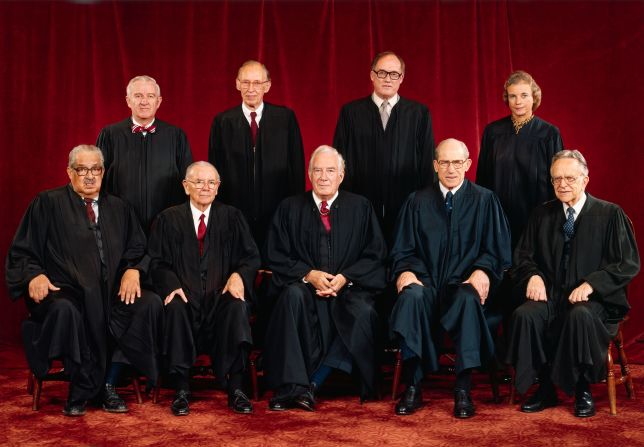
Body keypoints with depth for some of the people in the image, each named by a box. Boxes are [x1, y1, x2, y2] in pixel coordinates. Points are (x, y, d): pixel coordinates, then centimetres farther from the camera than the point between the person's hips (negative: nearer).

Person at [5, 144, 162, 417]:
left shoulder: (118, 209, 20)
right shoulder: (48, 204, 8)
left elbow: (138, 250, 15)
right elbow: (21, 252, 4)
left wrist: (133, 270, -8)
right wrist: (34, 275, -16)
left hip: (111, 293, 4)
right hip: (63, 291, -3)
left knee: (151, 303, -24)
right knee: (64, 309, -38)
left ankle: (109, 383, -15)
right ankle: (81, 390, -18)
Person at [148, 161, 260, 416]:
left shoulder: (232, 217, 15)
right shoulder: (168, 219, 13)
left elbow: (251, 257, 8)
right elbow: (158, 262, 6)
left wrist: (239, 275, -15)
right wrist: (172, 285, -15)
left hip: (221, 295, 1)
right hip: (185, 295, 0)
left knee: (237, 308, -32)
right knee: (176, 308, -34)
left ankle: (235, 389, -24)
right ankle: (182, 390, -24)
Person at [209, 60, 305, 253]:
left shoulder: (285, 117, 3)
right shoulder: (222, 121, 4)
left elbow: (297, 164, 4)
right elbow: (215, 169, 6)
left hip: (279, 213, 0)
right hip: (235, 213, 0)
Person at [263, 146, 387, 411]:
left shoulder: (360, 208, 11)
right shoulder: (290, 208, 11)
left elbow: (376, 256, 7)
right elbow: (277, 257, 6)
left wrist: (346, 277, -10)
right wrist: (308, 274, -12)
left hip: (350, 287, 0)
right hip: (305, 285, 0)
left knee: (363, 312, -33)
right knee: (293, 295, -35)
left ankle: (311, 384, -27)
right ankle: (293, 386, -38)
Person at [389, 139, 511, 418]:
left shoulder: (484, 200, 11)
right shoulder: (418, 202, 16)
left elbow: (497, 250, 6)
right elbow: (402, 250, 13)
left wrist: (482, 270, -15)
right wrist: (405, 270, -10)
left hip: (464, 284, -1)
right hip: (427, 282, 1)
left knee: (469, 299, -37)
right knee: (411, 295, -34)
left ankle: (463, 391, -30)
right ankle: (412, 389, -28)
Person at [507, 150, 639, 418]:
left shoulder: (610, 214, 3)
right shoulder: (542, 214, 14)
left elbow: (628, 264, -2)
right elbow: (522, 256, 16)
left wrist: (591, 284, -16)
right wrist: (533, 276, -7)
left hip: (596, 299, -3)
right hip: (552, 295, 3)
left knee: (579, 315, -38)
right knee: (524, 314, -29)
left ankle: (583, 391, -16)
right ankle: (546, 388, -13)